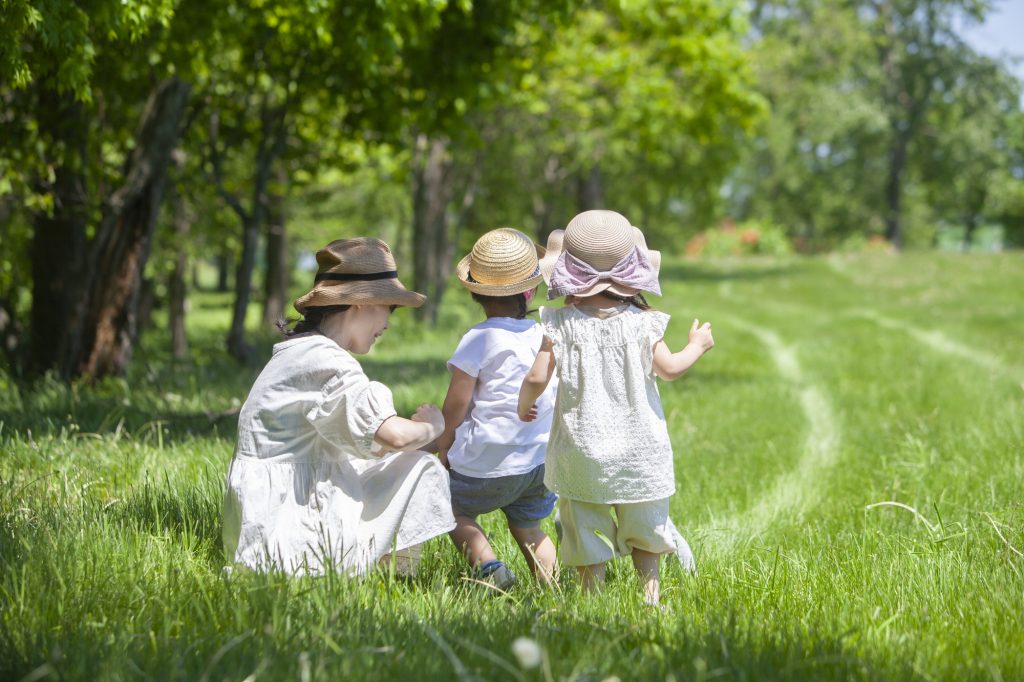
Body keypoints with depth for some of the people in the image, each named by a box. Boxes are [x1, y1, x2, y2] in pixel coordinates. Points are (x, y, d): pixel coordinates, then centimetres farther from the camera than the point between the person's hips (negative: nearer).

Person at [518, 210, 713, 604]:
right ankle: (650, 591, 19)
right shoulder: (641, 323, -7)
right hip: (639, 449, 1)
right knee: (643, 527, 17)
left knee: (585, 528, 8)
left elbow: (537, 378, -9)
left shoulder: (560, 325, -7)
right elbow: (669, 369, -7)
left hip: (581, 449, -1)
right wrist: (697, 346, 12)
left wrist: (524, 405, 12)